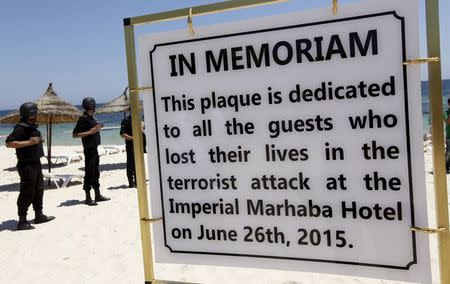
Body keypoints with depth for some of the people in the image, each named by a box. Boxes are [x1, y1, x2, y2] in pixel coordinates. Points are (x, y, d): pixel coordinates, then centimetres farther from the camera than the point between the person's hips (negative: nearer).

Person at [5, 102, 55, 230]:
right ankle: (22, 221, 1)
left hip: (36, 163, 10)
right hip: (27, 165, -10)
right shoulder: (20, 128, -17)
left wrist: (39, 140, 12)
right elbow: (9, 143, -26)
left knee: (38, 190, 18)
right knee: (27, 193, -6)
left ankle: (39, 215, 31)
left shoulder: (32, 127, 12)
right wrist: (29, 142, -27)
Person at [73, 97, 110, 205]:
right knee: (89, 173, -4)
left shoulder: (91, 118, 12)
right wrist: (90, 132, -21)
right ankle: (88, 198, 3)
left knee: (96, 172, 15)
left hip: (94, 149, 9)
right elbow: (75, 134, -18)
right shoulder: (83, 118, -14)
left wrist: (97, 128, 10)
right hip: (89, 149, -9)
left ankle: (98, 195, 24)